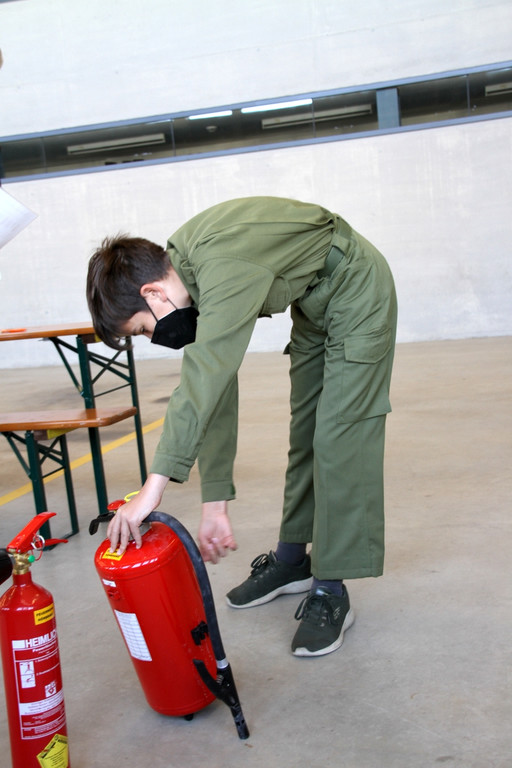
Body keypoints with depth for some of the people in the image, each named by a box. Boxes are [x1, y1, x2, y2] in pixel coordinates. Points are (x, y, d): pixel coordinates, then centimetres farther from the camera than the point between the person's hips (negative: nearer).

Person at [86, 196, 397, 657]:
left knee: (338, 440, -11)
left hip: (357, 293, -8)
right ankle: (292, 558, 28)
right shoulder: (192, 272, -9)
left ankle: (330, 592, -1)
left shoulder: (225, 269, -36)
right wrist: (215, 504, -10)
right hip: (314, 305, 9)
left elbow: (204, 378, -45)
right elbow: (213, 390, -9)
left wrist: (153, 489, -46)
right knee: (304, 433, 14)